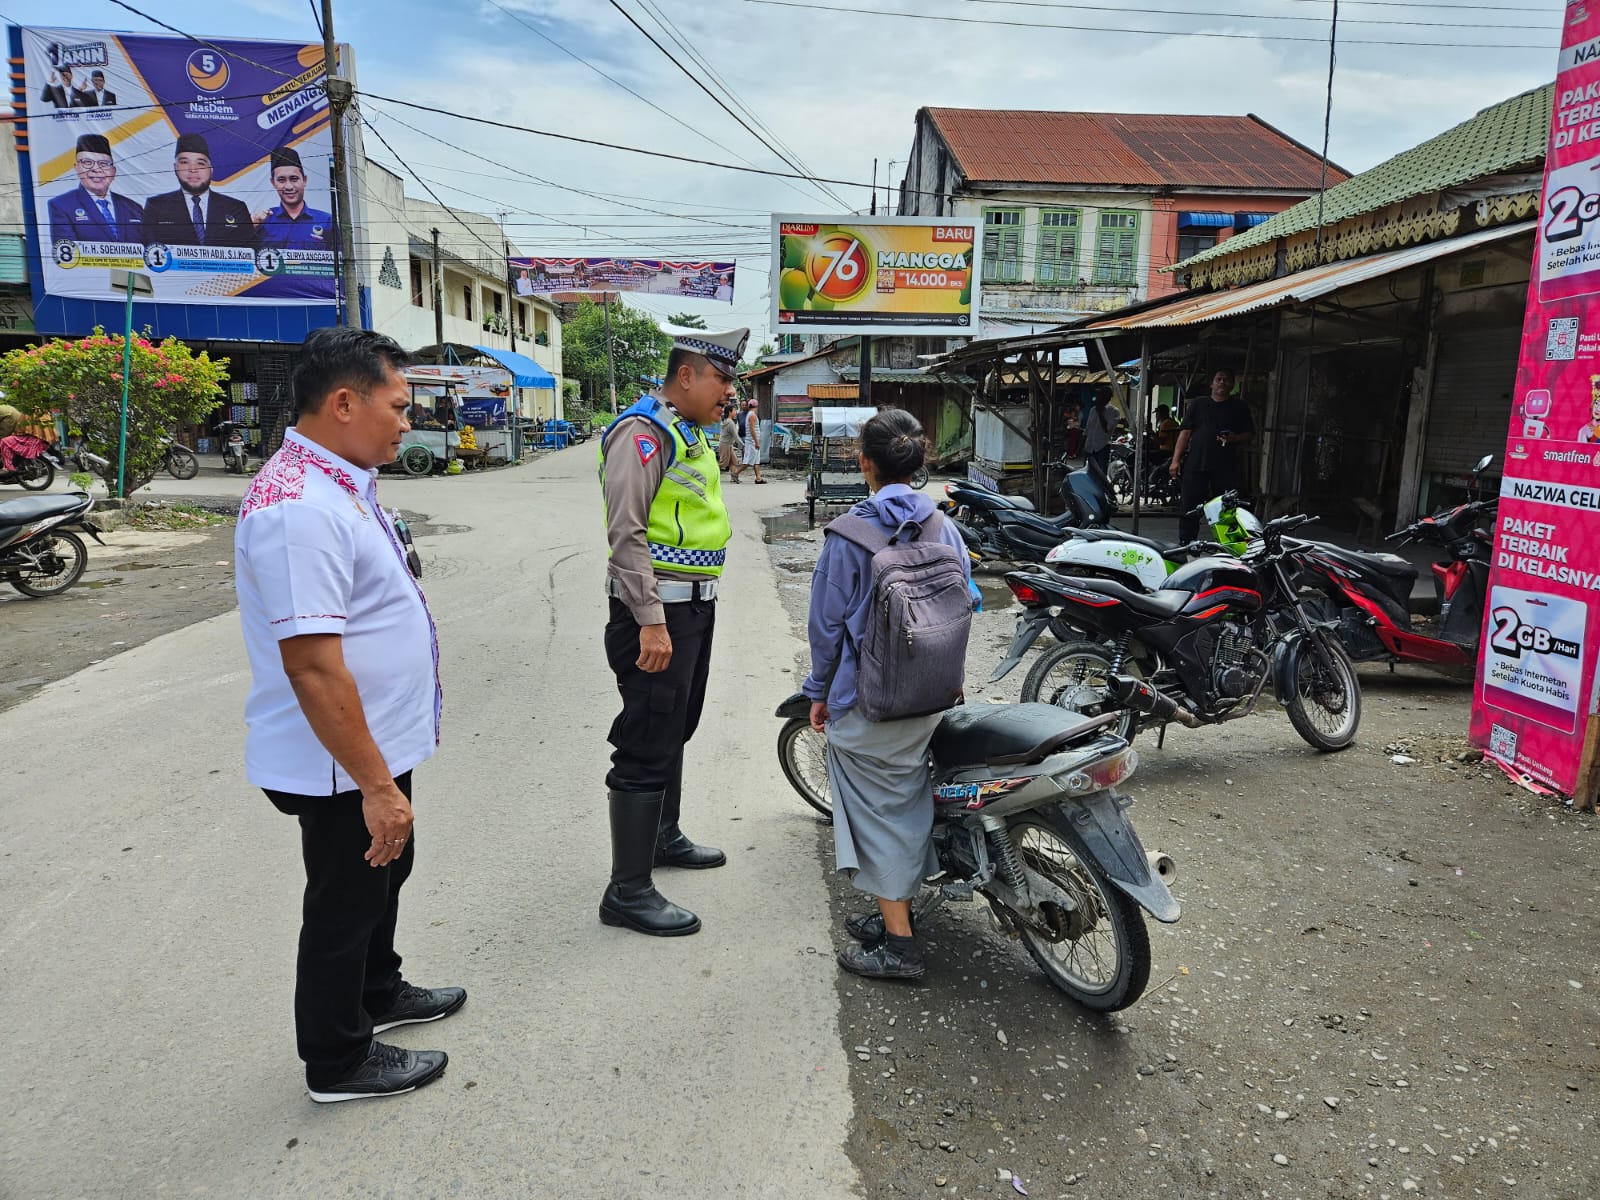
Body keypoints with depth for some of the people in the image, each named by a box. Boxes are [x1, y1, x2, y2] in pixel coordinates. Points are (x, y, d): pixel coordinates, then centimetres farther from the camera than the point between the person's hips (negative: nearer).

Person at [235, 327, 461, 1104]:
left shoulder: (338, 483, 6)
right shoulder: (299, 509, -28)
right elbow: (312, 666, -31)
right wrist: (376, 786, -27)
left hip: (378, 745, 10)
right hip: (344, 766, -10)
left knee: (383, 875, 26)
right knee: (345, 901, 9)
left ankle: (377, 993, 48)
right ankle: (338, 1062, 30)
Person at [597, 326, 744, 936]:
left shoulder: (688, 433, 17)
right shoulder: (643, 433, -15)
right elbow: (626, 532, -23)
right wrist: (651, 622, -27)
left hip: (694, 606, 10)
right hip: (657, 612, -10)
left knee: (675, 730, 21)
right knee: (647, 748, -7)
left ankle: (664, 836, 39)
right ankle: (628, 891, 1)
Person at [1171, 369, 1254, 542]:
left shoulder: (1239, 407, 13)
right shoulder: (1198, 405, 15)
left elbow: (1248, 434, 11)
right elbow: (1185, 432, 9)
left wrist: (1234, 439, -13)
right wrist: (1175, 460, 0)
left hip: (1226, 467, 0)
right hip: (1196, 464, 1)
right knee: (1189, 508, 0)